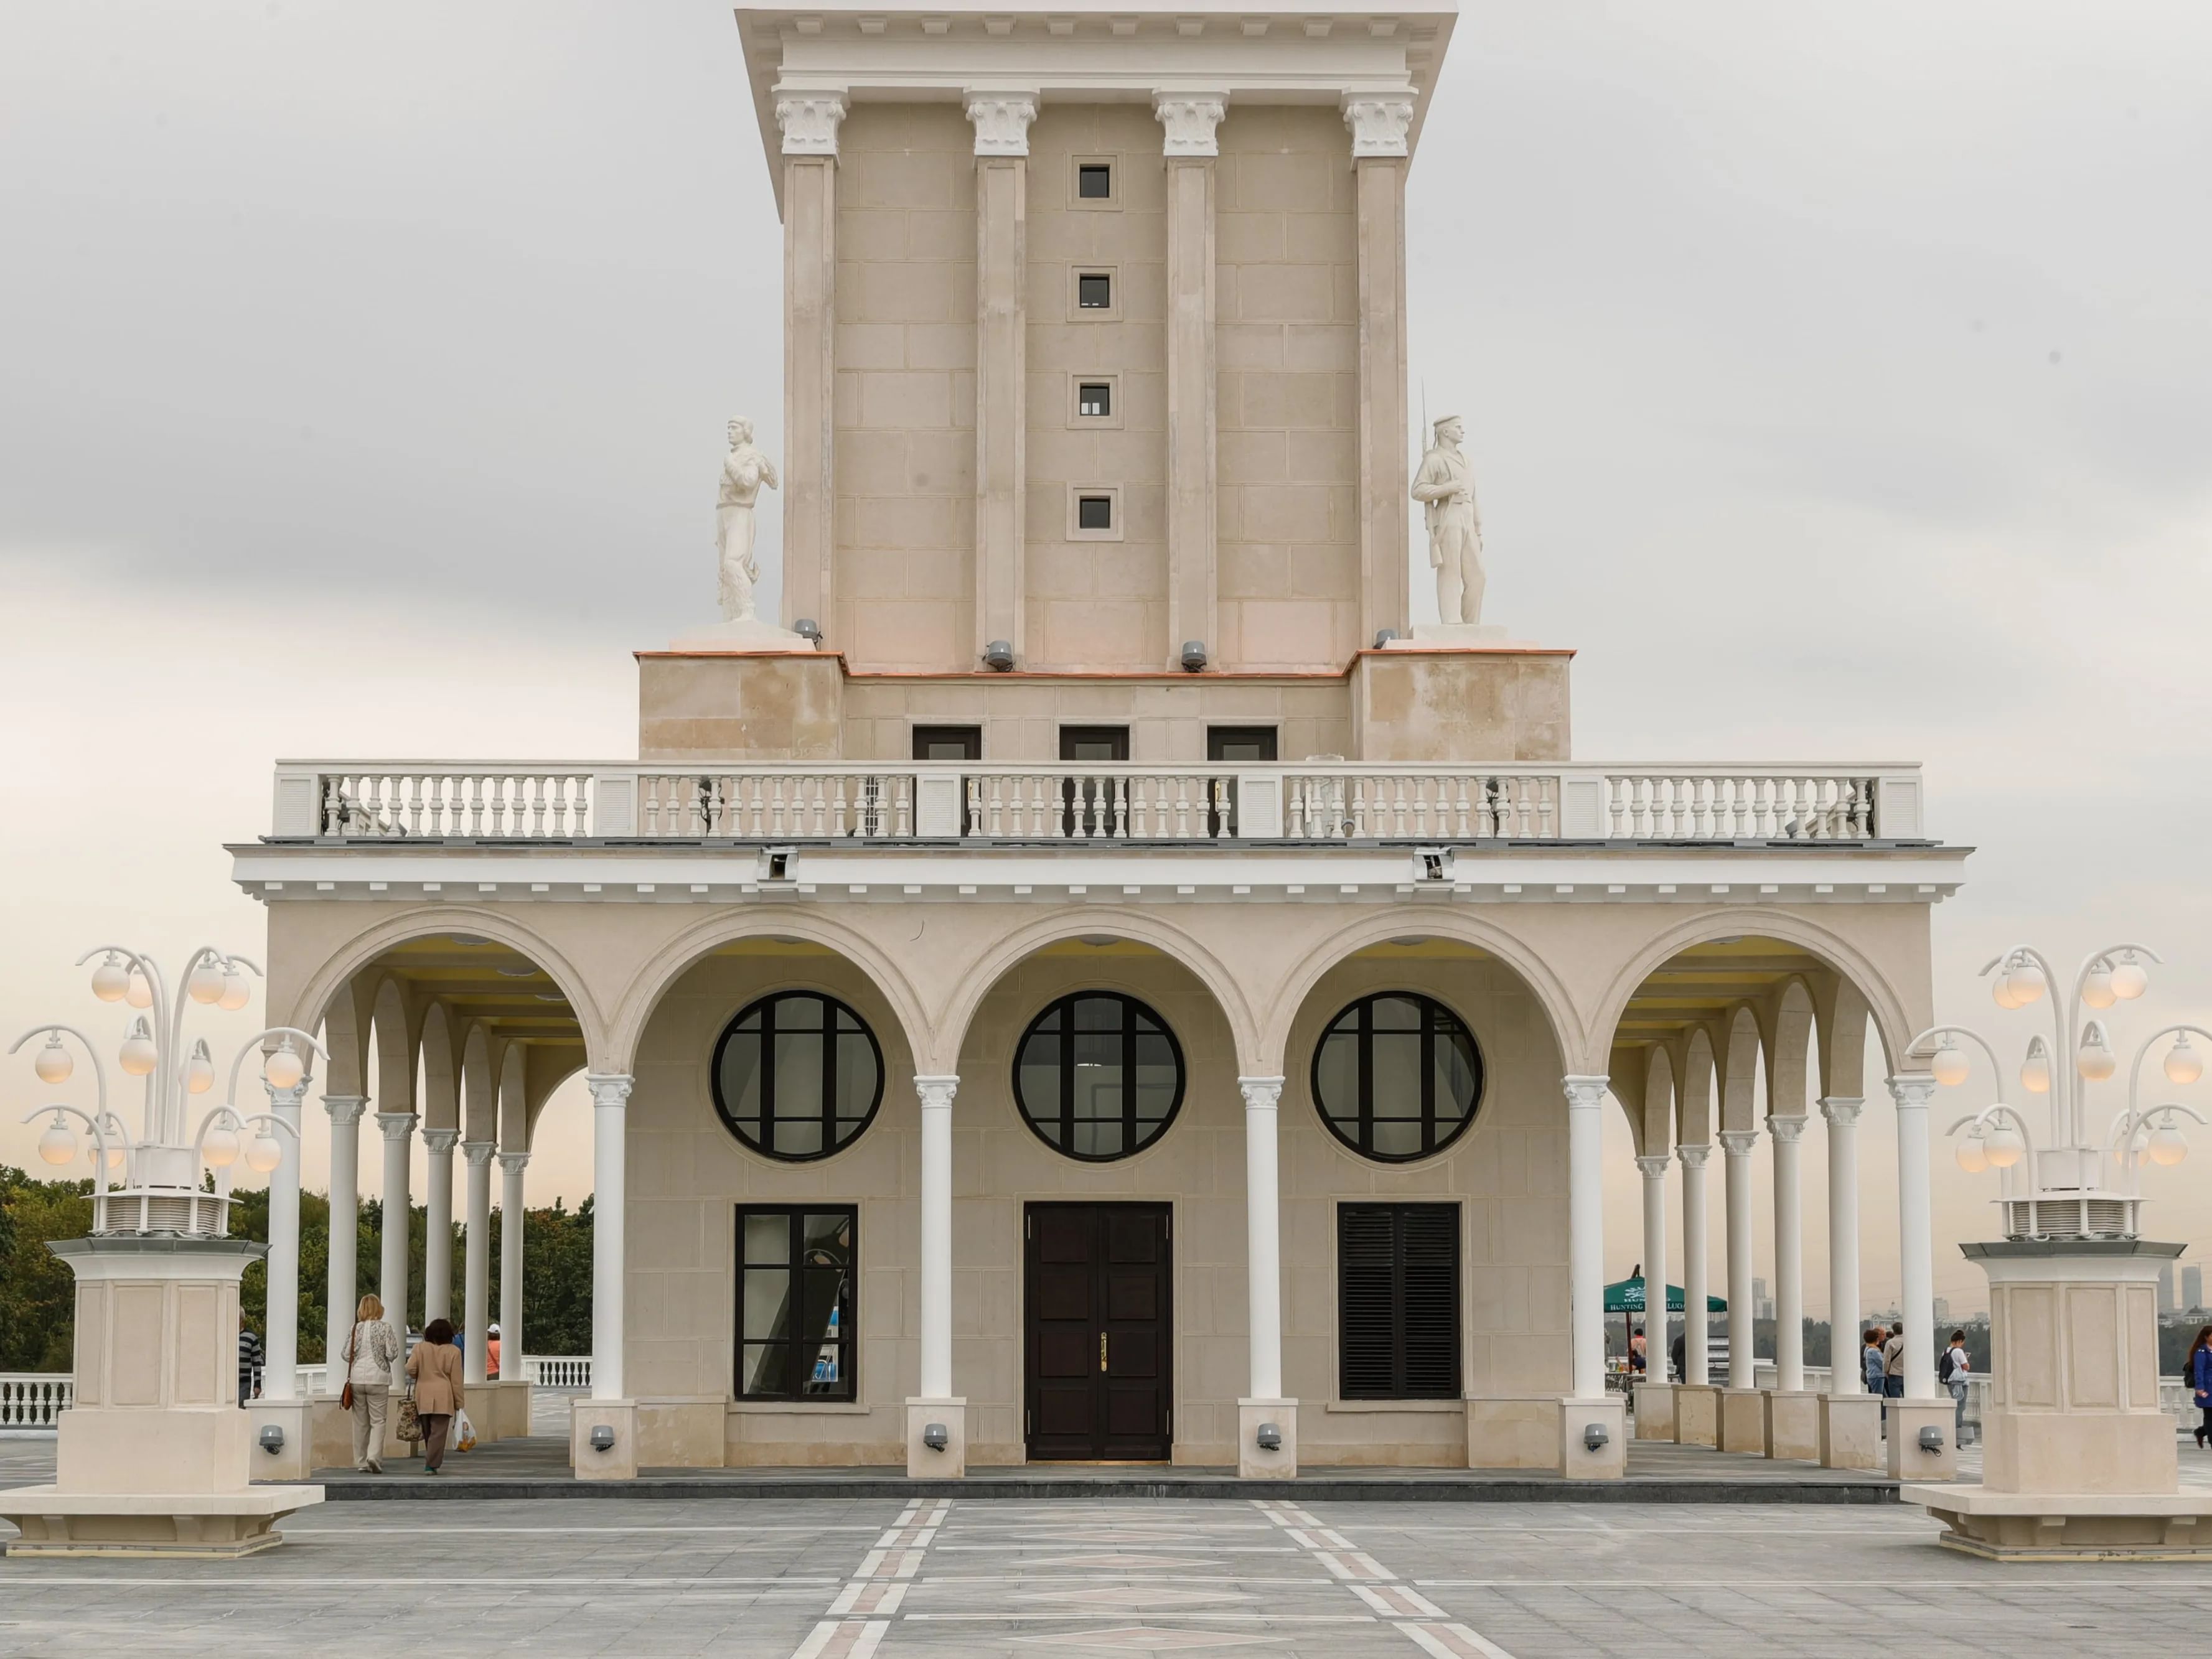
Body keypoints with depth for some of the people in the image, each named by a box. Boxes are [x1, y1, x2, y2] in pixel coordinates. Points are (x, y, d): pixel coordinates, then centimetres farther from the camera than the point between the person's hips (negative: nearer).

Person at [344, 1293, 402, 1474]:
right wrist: (395, 1339, 10)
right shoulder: (385, 1329, -6)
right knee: (378, 1421, 1)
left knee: (360, 1422, 9)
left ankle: (361, 1462, 12)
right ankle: (374, 1456, -17)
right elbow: (392, 1354, -8)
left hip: (357, 1379, 3)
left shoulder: (356, 1329, 3)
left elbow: (347, 1355, 3)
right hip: (378, 1379, -3)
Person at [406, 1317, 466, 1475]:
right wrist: (458, 1403, 5)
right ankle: (431, 1465, -11)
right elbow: (456, 1380, -1)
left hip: (423, 1397, 3)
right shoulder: (453, 1352, -1)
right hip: (443, 1398, -3)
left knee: (428, 1432, 15)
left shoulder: (420, 1348, 4)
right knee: (438, 1433, -3)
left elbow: (410, 1368, -4)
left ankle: (431, 1463, 20)